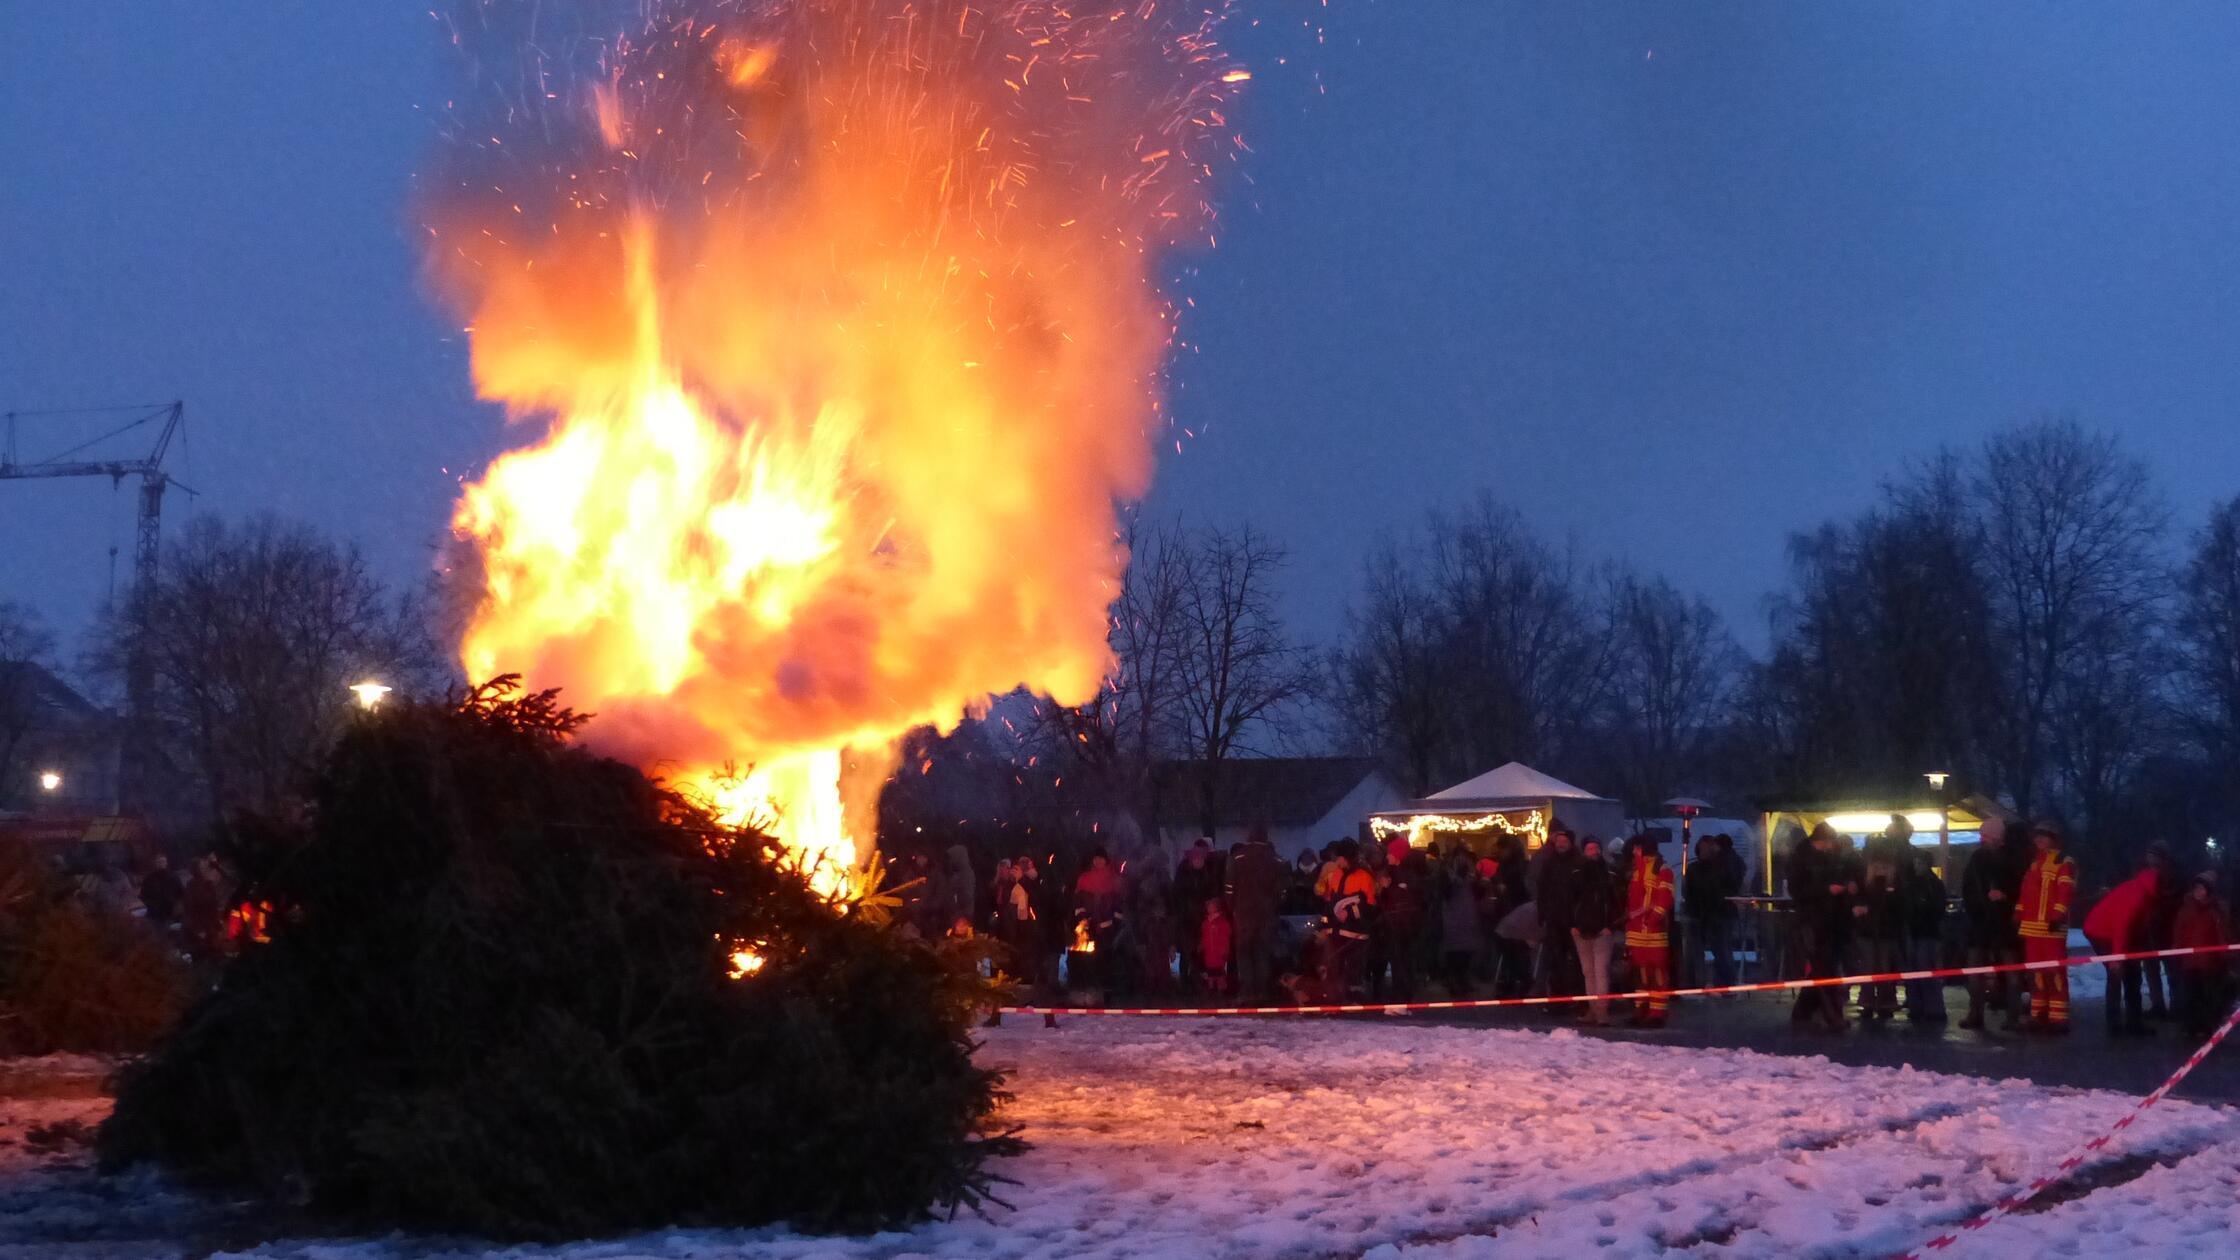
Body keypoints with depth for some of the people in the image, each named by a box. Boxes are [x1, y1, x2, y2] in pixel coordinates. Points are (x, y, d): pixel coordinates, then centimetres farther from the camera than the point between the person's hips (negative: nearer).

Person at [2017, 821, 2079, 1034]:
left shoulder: (2064, 863, -3)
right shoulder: (2034, 863, 22)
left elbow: (2066, 893, -13)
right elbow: (2026, 892, 23)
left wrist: (2058, 915, -21)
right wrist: (2019, 915, 16)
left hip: (2052, 928, -8)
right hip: (2032, 927, 8)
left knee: (2055, 971, -11)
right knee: (2036, 972, 9)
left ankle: (2058, 1018, -12)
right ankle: (2038, 1016, 14)